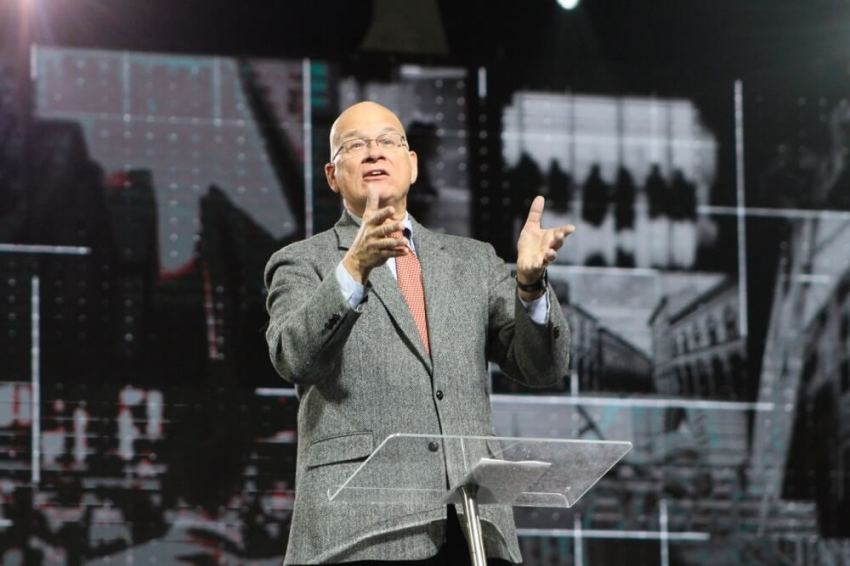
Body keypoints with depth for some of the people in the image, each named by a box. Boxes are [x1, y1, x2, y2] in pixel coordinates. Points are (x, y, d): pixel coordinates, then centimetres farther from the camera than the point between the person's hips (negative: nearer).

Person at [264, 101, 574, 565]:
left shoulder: (473, 261, 22)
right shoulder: (303, 264, 11)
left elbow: (543, 366, 11)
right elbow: (294, 357, -10)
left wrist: (530, 282, -8)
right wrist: (354, 269, -25)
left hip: (474, 526, 3)